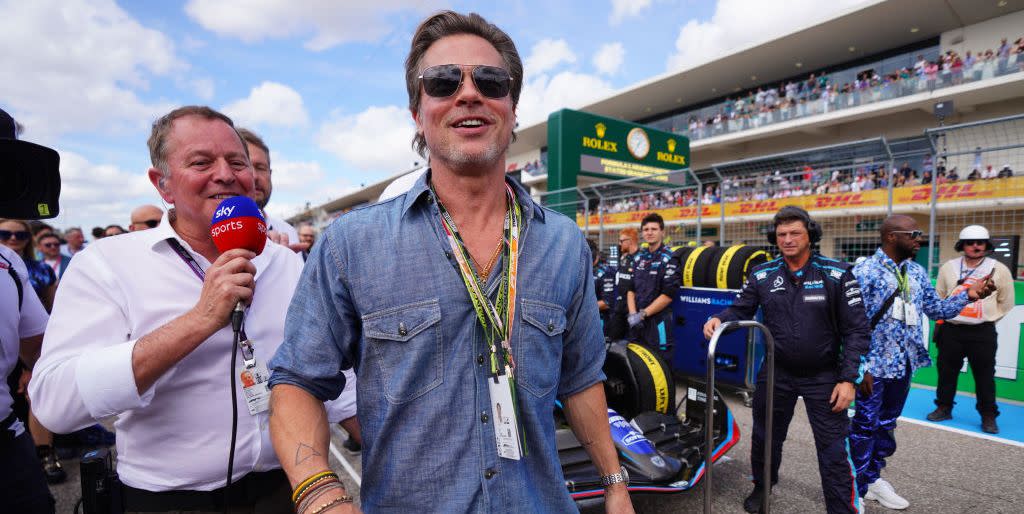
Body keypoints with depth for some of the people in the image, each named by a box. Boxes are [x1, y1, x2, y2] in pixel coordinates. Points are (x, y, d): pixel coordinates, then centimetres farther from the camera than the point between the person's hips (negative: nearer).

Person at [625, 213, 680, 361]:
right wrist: (633, 314, -4)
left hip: (658, 322, -6)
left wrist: (643, 314, -13)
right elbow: (631, 289, 10)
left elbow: (668, 295, -14)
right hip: (637, 322, 6)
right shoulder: (639, 258, 12)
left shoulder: (669, 259, -7)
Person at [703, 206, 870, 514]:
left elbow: (856, 330, -9)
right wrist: (719, 319, -18)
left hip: (824, 377, -2)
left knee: (833, 449, 4)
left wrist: (848, 378, -13)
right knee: (765, 436, 19)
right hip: (777, 373, 3)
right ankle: (762, 486, 44)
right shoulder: (761, 275, -4)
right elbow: (741, 309, 5)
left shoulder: (837, 274, -10)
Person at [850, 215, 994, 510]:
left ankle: (873, 477, 34)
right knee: (865, 427, 3)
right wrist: (860, 367, -18)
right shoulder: (864, 272, -16)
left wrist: (967, 296, -3)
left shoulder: (917, 272, 8)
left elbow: (936, 309, 13)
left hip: (904, 365, 8)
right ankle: (857, 490, 16)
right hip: (874, 366, -7)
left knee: (886, 425, 19)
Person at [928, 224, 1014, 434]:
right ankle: (944, 408, 22)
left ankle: (988, 416, 18)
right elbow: (939, 297, 12)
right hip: (950, 329, 2)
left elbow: (1006, 302, 7)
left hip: (983, 332, -1)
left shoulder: (999, 269, -1)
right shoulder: (948, 267, 3)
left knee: (985, 376, 5)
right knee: (946, 371, 10)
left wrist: (987, 319, 5)